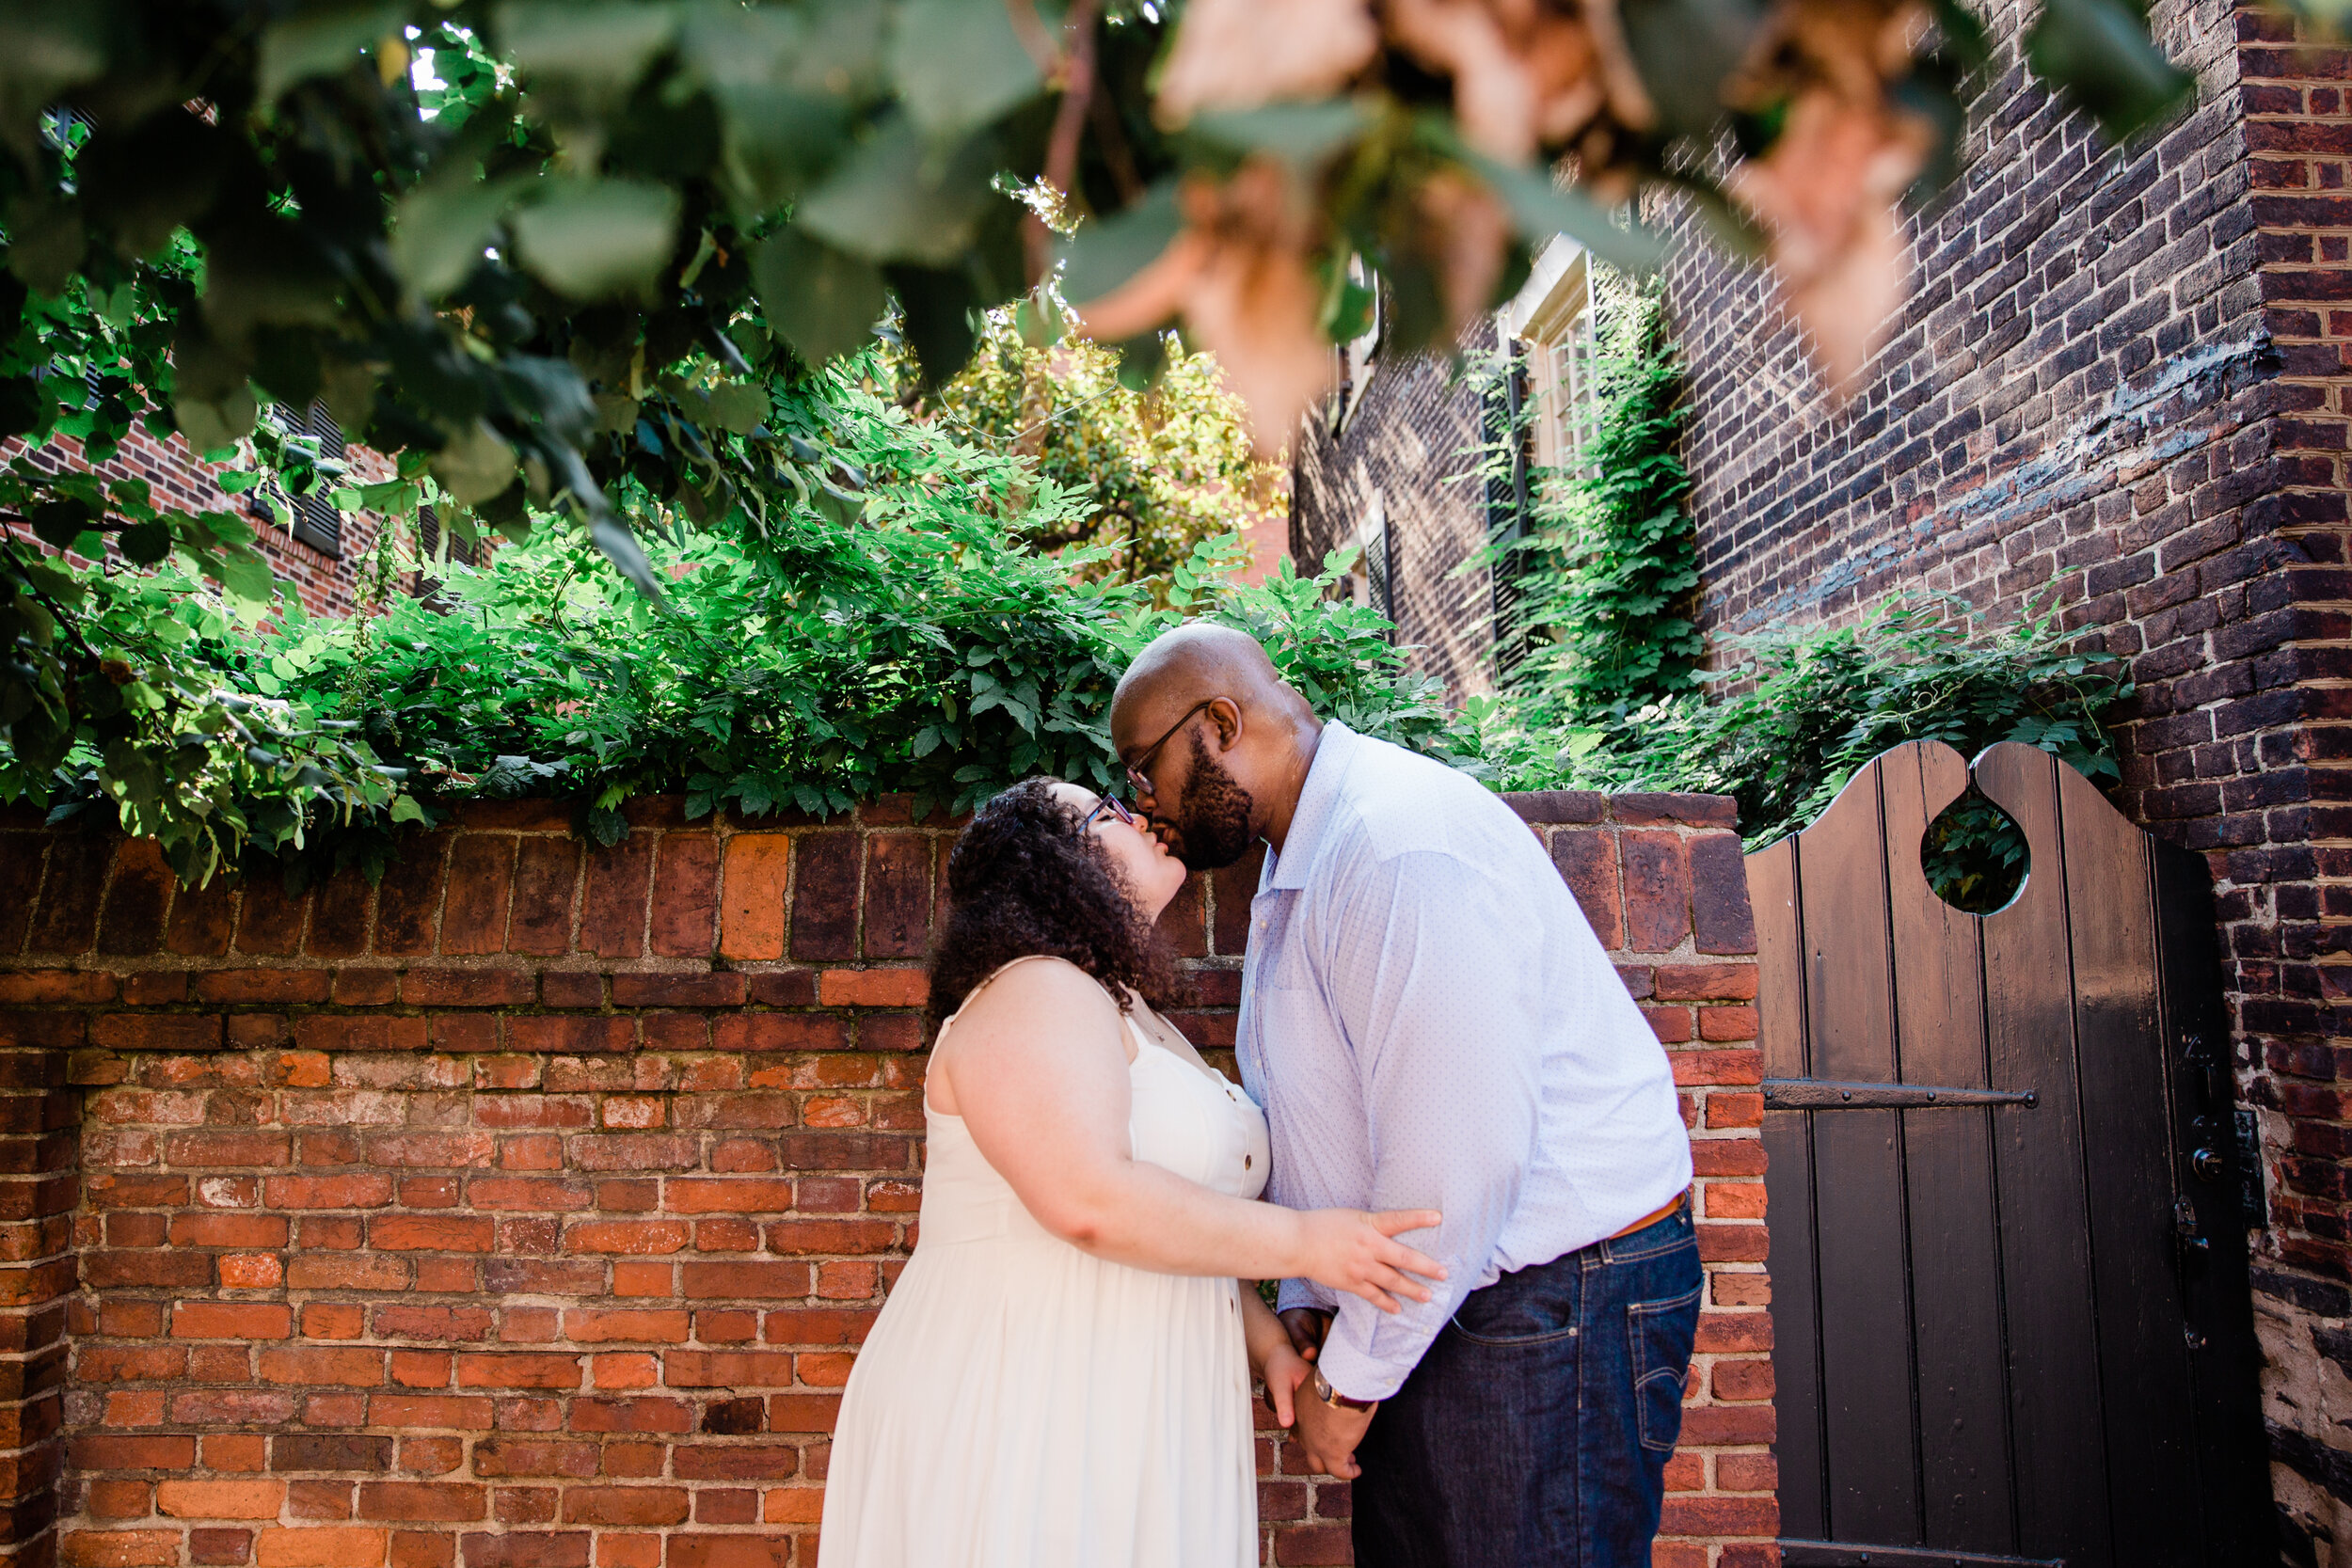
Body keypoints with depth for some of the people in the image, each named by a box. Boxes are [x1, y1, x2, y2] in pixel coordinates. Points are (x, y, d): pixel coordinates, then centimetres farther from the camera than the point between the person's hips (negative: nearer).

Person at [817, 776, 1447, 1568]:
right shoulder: (1033, 994, -15)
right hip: (1019, 1413, -9)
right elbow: (1091, 1204, -27)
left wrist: (1267, 1339, 4)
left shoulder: (1136, 1020, 16)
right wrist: (1304, 1243, -19)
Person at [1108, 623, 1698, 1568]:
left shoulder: (1403, 848, -23)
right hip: (1418, 1297, 9)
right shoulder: (1295, 868, 10)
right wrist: (1305, 1295, 7)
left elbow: (1460, 1162, -27)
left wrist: (1352, 1382, -16)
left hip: (1555, 1303, -9)